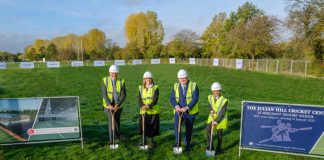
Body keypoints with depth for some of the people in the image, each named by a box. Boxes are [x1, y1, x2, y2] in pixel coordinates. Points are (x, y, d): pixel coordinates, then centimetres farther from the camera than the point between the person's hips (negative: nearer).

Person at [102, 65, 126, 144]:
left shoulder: (121, 81, -11)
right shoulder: (105, 80, -12)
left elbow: (123, 95, -14)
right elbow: (104, 94, -15)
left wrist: (117, 105, -23)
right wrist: (109, 105, -24)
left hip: (118, 105, 2)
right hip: (108, 105, -2)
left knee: (117, 120, 18)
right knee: (111, 119, -17)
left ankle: (118, 134, 43)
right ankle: (111, 139, -4)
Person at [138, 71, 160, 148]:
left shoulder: (155, 87, -2)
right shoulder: (141, 88, 5)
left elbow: (155, 99, -13)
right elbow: (139, 99, -4)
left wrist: (149, 106, -28)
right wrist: (142, 106, -24)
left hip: (153, 111, -1)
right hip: (143, 111, 1)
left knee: (153, 126, 6)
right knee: (143, 126, 6)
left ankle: (152, 140, 25)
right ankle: (144, 141, 25)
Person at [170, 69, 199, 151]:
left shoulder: (194, 85, -5)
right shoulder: (175, 86, 4)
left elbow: (195, 99, -13)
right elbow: (172, 98, -3)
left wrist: (187, 107, -25)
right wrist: (176, 106, -22)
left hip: (190, 112, -1)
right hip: (178, 111, 1)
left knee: (189, 129, 10)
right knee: (176, 125, -17)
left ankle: (187, 144, 30)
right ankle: (178, 142, 2)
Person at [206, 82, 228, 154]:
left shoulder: (224, 100, -20)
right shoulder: (210, 97, -5)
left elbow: (222, 113, -21)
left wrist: (216, 121, -25)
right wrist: (211, 110, -10)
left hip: (220, 119, -4)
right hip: (212, 117, 4)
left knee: (219, 133, 7)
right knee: (208, 130, -6)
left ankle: (218, 148, 27)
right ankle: (210, 146, 12)